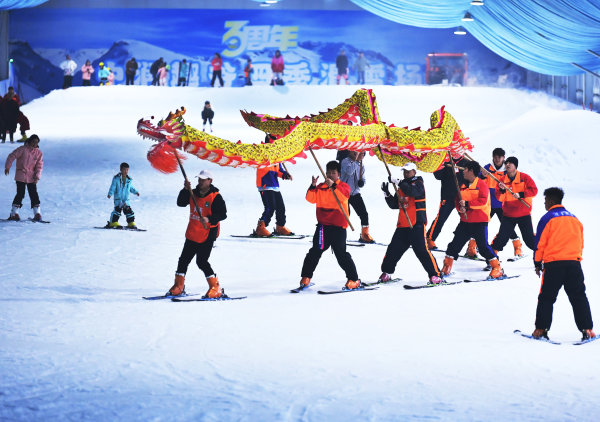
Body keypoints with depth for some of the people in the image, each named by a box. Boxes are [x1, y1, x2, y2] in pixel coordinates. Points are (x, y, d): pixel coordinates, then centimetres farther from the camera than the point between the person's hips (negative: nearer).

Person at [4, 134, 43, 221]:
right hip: (21, 176, -3)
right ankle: (14, 213, 0)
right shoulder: (23, 149, -7)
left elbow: (39, 166, 3)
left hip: (32, 177, 3)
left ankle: (37, 213, 7)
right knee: (20, 194, -7)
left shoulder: (39, 153, 4)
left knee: (34, 194, -1)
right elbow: (12, 156, -5)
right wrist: (7, 167, -13)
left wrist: (37, 176, -8)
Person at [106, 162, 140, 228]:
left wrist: (135, 192, 14)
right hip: (118, 198, -4)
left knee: (129, 211, 2)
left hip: (126, 199, 5)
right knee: (117, 210, -15)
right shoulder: (116, 178, -4)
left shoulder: (129, 179, 11)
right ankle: (113, 223, -7)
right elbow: (113, 187, -7)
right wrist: (110, 194, -18)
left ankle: (131, 223, 12)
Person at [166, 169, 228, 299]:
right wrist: (185, 190, -14)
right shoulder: (193, 193, 8)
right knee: (184, 259, 11)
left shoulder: (215, 197, -11)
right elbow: (180, 203, 0)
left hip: (207, 234, -7)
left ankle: (216, 289, -7)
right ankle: (178, 287, 23)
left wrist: (208, 219, -30)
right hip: (192, 233, 7)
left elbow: (223, 214, -15)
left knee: (201, 261, -14)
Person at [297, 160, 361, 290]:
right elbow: (311, 199, 0)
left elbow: (344, 196, -21)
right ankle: (306, 277, 15)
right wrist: (313, 187, -17)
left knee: (341, 254, -6)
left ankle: (354, 280, 3)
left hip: (338, 226, -4)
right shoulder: (321, 187, 11)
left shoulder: (343, 186, 0)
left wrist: (333, 186, -35)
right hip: (322, 225, 4)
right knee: (315, 252, 5)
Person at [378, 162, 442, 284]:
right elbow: (394, 205, 18)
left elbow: (413, 191, -24)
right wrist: (387, 194, 3)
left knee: (421, 250, -14)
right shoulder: (401, 187, 18)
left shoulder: (418, 183, -1)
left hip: (417, 224, -7)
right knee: (393, 249, 8)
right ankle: (386, 272, 23)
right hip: (402, 225, 7)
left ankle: (436, 275, -11)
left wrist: (398, 182, -28)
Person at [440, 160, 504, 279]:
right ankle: (447, 267, 14)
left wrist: (467, 204, -24)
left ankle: (497, 268, 2)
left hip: (480, 221, -6)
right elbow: (457, 200, 16)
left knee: (483, 246, -9)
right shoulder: (463, 185, 13)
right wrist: (460, 207, -7)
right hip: (465, 221, 6)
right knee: (455, 244, 5)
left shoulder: (481, 184, -8)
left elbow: (483, 201, -18)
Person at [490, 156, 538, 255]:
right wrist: (502, 190, -22)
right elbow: (499, 198, -1)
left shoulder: (524, 177, -4)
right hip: (508, 215, 2)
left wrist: (521, 194, -21)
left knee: (529, 238, -1)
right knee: (502, 237, -2)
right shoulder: (502, 180, 3)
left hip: (524, 214, -2)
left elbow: (534, 190, -10)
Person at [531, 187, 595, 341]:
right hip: (574, 262, 4)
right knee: (579, 297, 8)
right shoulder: (574, 218, 14)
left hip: (553, 265, -4)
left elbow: (540, 243, -2)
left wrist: (537, 263, 7)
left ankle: (541, 328, 1)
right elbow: (580, 243, 20)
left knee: (546, 298, 5)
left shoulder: (547, 218, -3)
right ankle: (586, 329, 2)